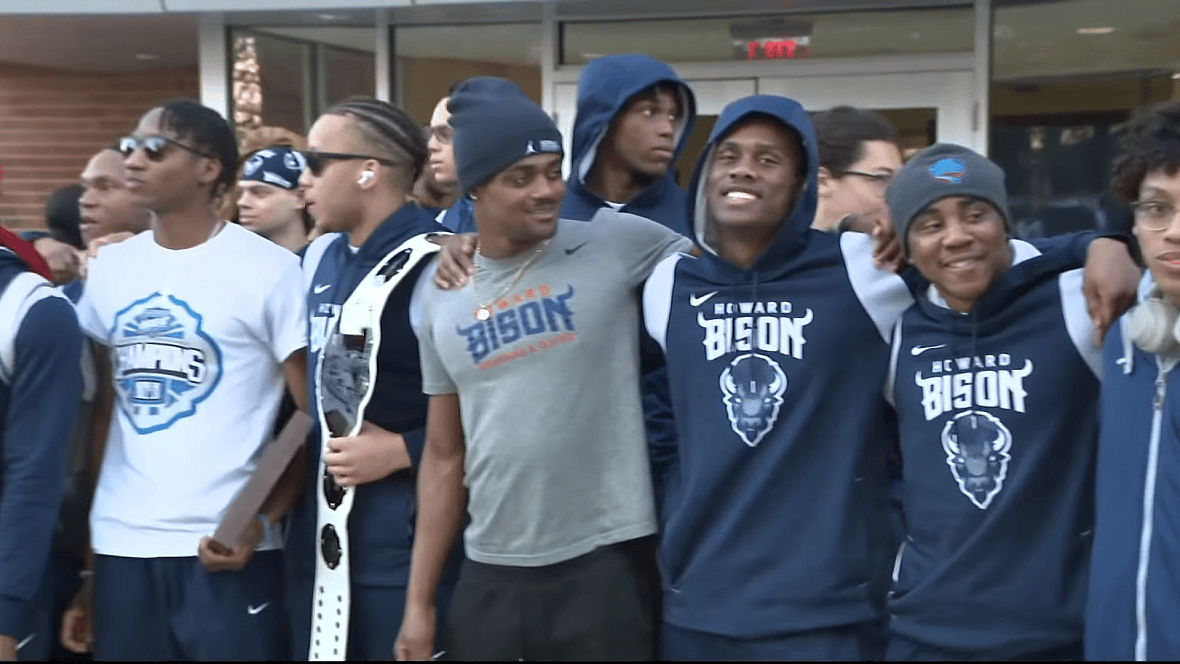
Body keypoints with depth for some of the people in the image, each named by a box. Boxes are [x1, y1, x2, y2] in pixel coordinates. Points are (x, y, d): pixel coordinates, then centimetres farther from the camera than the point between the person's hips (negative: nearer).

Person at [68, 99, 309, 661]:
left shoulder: (270, 270, -6)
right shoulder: (108, 268, 9)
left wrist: (263, 519, -13)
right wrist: (80, 549, 9)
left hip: (227, 549, -4)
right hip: (120, 547, 5)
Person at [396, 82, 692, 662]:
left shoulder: (615, 244, -5)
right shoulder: (438, 298, 7)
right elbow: (444, 457, 11)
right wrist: (419, 600, 10)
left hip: (601, 565, -3)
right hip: (489, 575, 4)